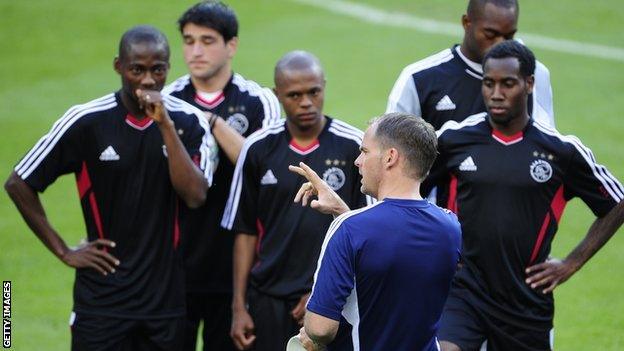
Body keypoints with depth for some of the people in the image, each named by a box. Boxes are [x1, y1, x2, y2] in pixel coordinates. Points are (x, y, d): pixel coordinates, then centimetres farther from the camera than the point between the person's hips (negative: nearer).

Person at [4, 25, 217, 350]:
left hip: (166, 299, 2)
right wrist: (63, 252, 0)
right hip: (102, 300, -2)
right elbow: (18, 184, 0)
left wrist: (165, 125, -18)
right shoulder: (85, 121, -6)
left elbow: (194, 195, -14)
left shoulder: (189, 122, -1)